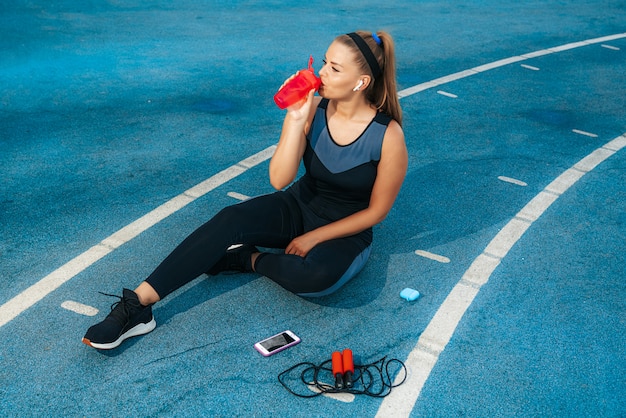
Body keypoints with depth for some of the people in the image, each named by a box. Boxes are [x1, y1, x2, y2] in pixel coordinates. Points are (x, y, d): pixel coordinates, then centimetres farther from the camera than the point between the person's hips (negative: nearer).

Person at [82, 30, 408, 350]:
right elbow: (279, 180, -18)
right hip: (298, 208, 3)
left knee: (318, 274, -38)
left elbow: (376, 210, -11)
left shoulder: (388, 136, -21)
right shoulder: (312, 109, -12)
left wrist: (314, 237, -13)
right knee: (231, 219, -26)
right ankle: (137, 304, -27)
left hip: (345, 232, -3)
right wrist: (297, 119, -28)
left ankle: (246, 259, -9)